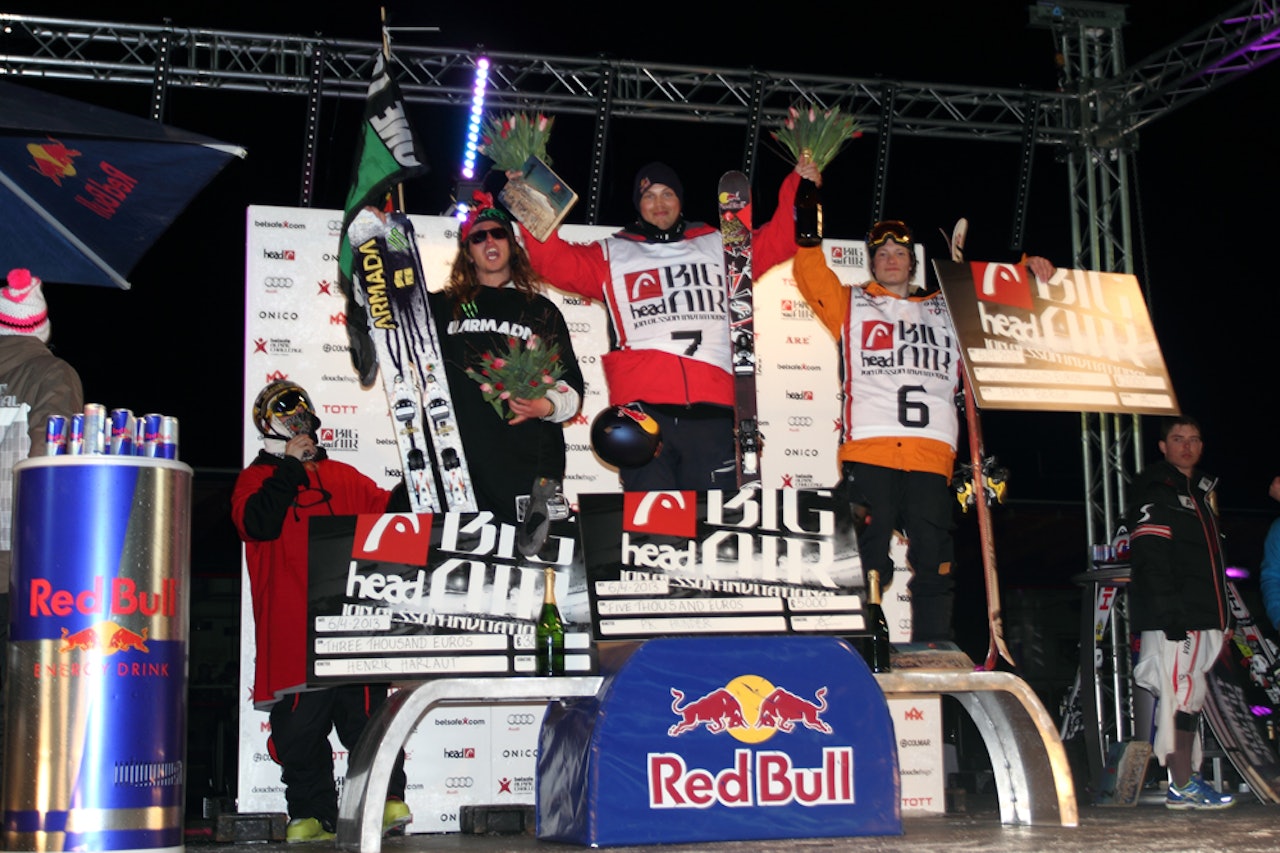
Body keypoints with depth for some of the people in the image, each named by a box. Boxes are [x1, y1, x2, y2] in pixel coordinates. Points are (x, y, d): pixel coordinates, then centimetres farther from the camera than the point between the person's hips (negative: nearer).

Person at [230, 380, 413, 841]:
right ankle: (312, 814, 9)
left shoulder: (343, 476, 20)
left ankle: (389, 798, 3)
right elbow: (258, 523, -10)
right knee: (299, 727, 0)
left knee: (367, 714, -3)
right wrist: (290, 466, -7)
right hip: (293, 633, -2)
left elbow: (385, 509, 18)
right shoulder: (257, 479, 9)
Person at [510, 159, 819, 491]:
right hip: (642, 409, -1)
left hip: (712, 410, 1)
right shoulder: (612, 255, 21)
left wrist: (799, 186, 10)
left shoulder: (718, 247, 25)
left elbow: (777, 239, 22)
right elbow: (557, 261, 9)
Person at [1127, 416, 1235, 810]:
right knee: (1182, 694, -11)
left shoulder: (1200, 492, 24)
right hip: (1173, 618, -9)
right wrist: (1169, 612, -23)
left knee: (1189, 698, 9)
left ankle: (1186, 780, 13)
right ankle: (1183, 786, -11)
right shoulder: (1156, 492, -4)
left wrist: (1221, 618, 19)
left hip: (1201, 619, 9)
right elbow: (1149, 555, -15)